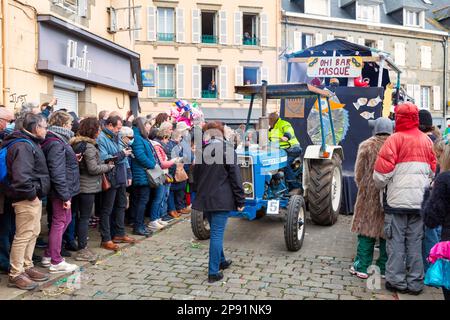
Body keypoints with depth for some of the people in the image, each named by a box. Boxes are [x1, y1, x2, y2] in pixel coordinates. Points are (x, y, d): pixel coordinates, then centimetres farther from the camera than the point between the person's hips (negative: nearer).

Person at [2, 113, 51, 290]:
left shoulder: (30, 143, 14)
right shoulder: (23, 146, -19)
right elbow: (21, 176, -30)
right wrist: (31, 194, -19)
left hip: (34, 197, 11)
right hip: (27, 199, -11)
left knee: (33, 233, 18)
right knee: (23, 236, -2)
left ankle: (27, 267, 30)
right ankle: (15, 275, 8)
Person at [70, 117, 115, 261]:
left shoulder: (76, 143, 10)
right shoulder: (89, 146, -18)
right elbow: (93, 169, -20)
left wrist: (104, 164, 9)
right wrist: (108, 166, -7)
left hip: (77, 185, 9)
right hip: (88, 187, -9)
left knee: (79, 216, 15)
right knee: (84, 217, -2)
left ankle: (81, 245, 25)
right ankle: (82, 250, 5)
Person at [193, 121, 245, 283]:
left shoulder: (200, 151, 3)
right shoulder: (227, 150, -9)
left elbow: (196, 176, 11)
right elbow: (235, 177, -10)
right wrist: (240, 200, -5)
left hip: (204, 198, 5)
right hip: (221, 199, -5)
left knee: (215, 231, 21)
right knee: (217, 233, -2)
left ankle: (221, 260, 37)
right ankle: (213, 272, 0)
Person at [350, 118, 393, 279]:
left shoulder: (366, 146, -5)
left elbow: (358, 174, -1)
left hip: (369, 195, -1)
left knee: (366, 230, 6)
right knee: (387, 232, 10)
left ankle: (362, 267, 9)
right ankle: (384, 268, 18)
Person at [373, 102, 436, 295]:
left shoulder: (395, 139, -9)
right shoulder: (427, 141, 8)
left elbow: (382, 171, -12)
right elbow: (432, 171, 16)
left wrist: (381, 185, 6)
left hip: (397, 199, -5)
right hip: (420, 200, 5)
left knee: (396, 242, 4)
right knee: (415, 243, 11)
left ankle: (397, 281, 10)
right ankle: (415, 283, 16)